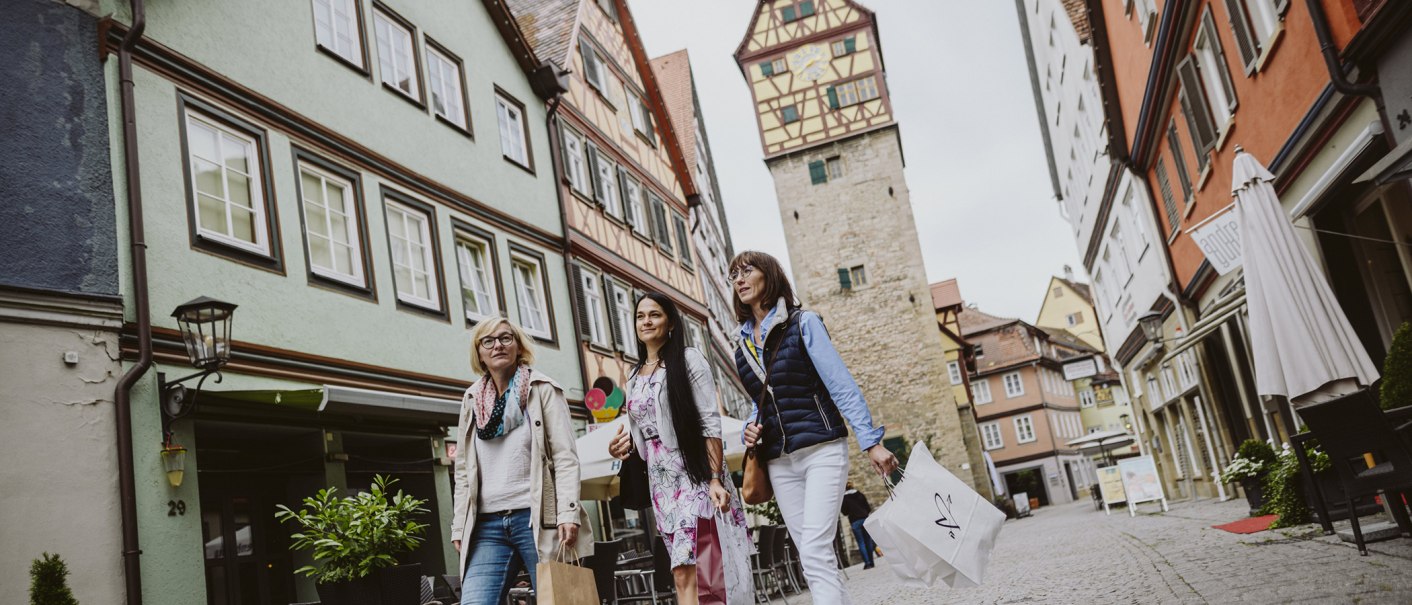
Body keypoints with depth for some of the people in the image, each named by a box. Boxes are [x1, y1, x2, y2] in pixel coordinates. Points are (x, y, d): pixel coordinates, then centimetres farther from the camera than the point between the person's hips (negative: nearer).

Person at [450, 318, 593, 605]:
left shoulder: (543, 390, 5)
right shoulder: (472, 400, 16)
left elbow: (566, 457, -4)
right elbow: (463, 469, 17)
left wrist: (568, 514, -15)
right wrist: (459, 526, 10)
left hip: (536, 518, -3)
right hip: (488, 524, 3)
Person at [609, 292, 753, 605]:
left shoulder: (688, 359, -2)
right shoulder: (635, 377, 16)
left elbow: (710, 423, -9)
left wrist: (716, 479, -18)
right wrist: (626, 444, 1)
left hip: (694, 472, -6)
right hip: (661, 480, 6)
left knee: (684, 571, -15)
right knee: (696, 574, 5)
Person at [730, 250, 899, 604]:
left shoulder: (802, 323, -2)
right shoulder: (743, 345, 13)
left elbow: (841, 385, -8)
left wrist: (870, 442, -15)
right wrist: (750, 427, 0)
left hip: (821, 451, -5)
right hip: (779, 462, 6)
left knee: (815, 553, -16)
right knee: (811, 559, 5)